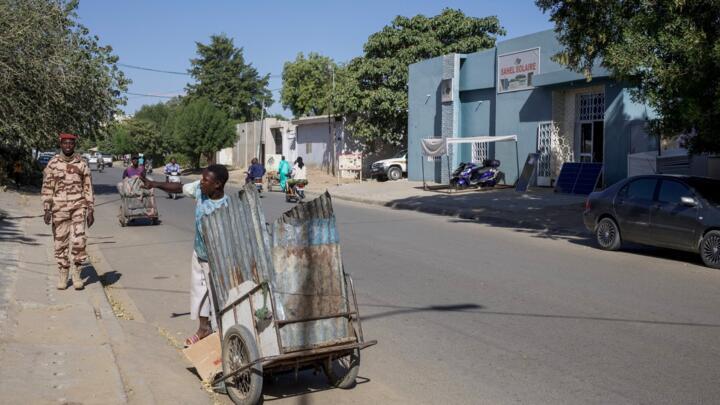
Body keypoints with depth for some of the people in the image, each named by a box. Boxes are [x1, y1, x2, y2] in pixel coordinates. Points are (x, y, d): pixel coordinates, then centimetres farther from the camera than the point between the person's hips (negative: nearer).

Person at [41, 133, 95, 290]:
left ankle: (76, 273, 4)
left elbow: (88, 188, 6)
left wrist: (91, 211, 2)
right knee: (60, 242, 5)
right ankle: (63, 275, 19)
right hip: (59, 208, 1)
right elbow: (47, 188, 3)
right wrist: (47, 210, -6)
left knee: (79, 240, -13)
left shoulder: (82, 163, 3)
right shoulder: (53, 163, 2)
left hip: (78, 206, -1)